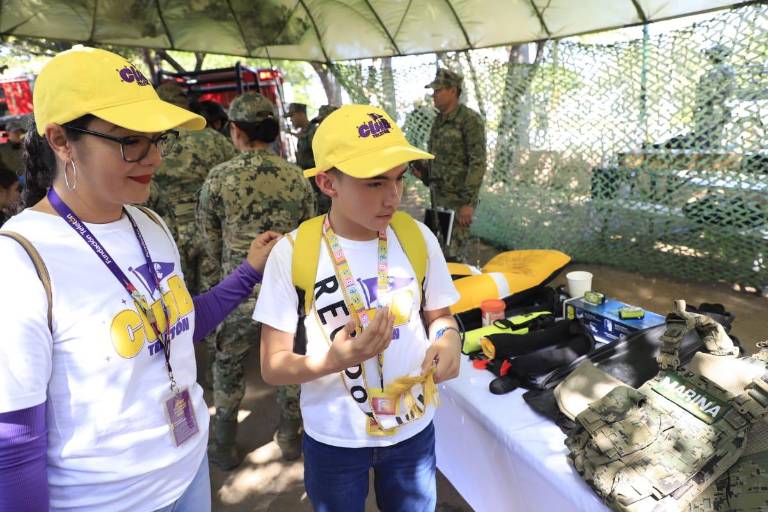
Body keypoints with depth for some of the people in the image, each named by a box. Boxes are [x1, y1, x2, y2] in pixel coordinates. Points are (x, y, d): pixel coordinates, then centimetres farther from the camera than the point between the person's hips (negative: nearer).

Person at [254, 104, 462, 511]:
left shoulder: (417, 237, -10)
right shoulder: (293, 253, -18)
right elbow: (273, 366, -14)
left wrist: (448, 338, -18)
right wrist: (334, 359, -33)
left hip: (413, 429, 2)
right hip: (333, 438, -2)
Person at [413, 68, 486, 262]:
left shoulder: (470, 120, -11)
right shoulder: (439, 121, 13)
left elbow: (478, 163, -16)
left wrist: (468, 203, -21)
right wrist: (424, 171, 3)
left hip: (459, 199, -8)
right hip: (439, 197, 8)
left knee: (454, 255, -7)